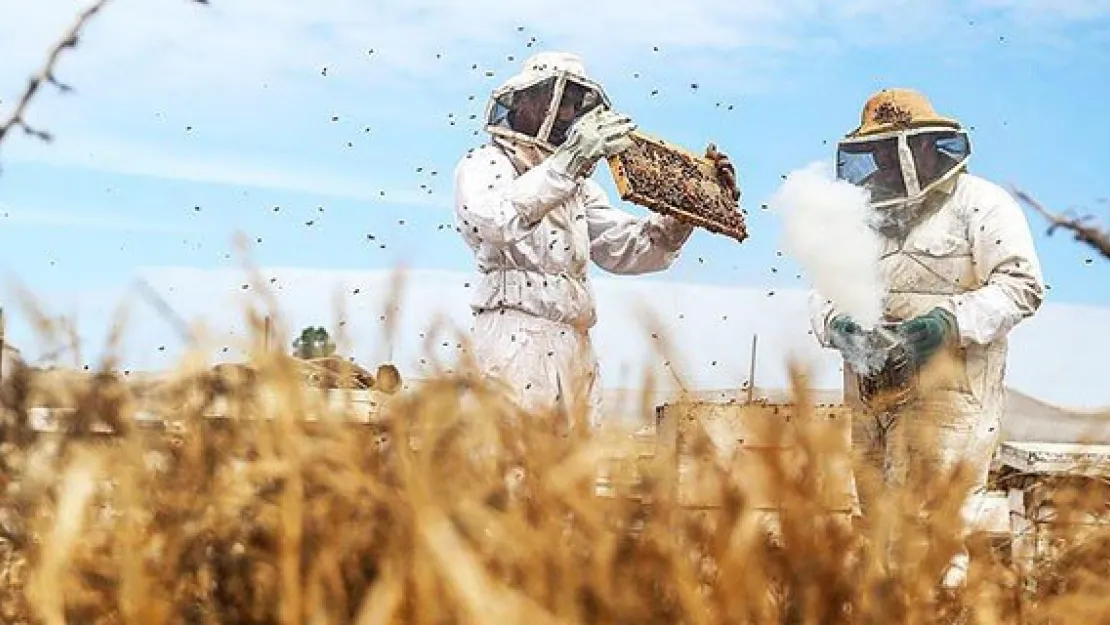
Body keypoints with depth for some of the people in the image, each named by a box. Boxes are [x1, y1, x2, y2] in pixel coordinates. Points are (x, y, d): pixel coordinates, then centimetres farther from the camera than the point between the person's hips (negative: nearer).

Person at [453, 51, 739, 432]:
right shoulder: (485, 165, 5)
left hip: (576, 345, 7)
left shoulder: (578, 186, 26)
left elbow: (626, 249, 18)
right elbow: (494, 221, -19)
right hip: (515, 339, -7)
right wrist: (568, 162, -26)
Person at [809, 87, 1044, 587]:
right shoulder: (865, 213, 19)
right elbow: (826, 288, 16)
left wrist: (951, 321, -22)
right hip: (870, 391, 7)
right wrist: (837, 323, -8)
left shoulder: (979, 204, -1)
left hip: (946, 391, -7)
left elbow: (1022, 285, -8)